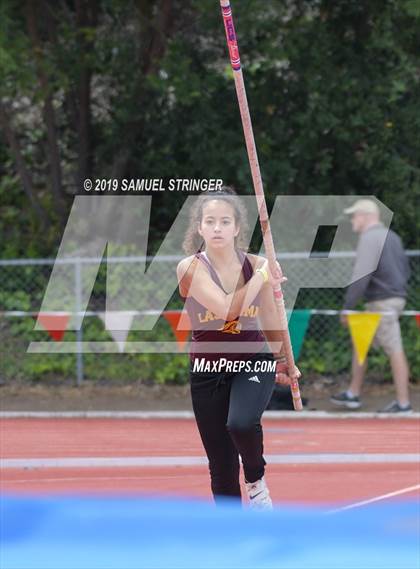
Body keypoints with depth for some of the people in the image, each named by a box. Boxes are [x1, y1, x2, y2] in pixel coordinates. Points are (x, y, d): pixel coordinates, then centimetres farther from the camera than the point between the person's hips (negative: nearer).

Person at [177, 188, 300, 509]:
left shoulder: (257, 266, -4)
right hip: (208, 371, 0)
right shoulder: (191, 268, -13)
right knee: (221, 466, 1)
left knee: (241, 423, -30)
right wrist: (262, 278, -21)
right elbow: (226, 308, -28)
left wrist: (282, 361, 19)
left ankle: (256, 479, 1)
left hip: (254, 364, 0)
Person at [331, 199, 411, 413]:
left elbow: (361, 276, -20)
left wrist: (347, 307, -17)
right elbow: (405, 269, 21)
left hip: (382, 302, -10)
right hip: (396, 297, 10)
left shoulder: (370, 238, -13)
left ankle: (403, 402, -5)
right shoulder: (392, 236, 17)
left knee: (395, 351, -7)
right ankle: (353, 394, 22)